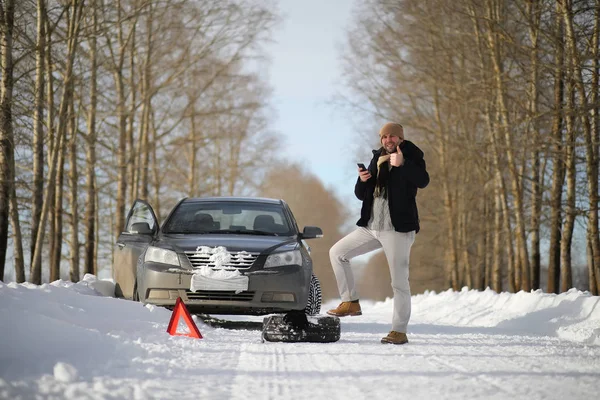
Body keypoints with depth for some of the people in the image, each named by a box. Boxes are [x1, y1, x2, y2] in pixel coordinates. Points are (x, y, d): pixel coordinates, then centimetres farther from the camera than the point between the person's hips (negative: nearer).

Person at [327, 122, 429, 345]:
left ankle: (399, 331, -4)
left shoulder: (410, 157, -4)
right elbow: (361, 195, 15)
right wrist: (362, 180, -7)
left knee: (399, 281, -6)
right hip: (371, 227, 7)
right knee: (337, 252, 7)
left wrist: (401, 164, -39)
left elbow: (423, 181, -25)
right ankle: (351, 302, 10)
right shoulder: (377, 160, 14)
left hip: (398, 228, -7)